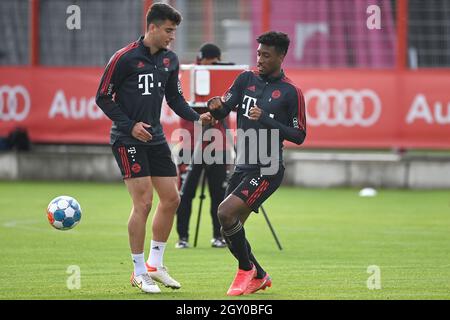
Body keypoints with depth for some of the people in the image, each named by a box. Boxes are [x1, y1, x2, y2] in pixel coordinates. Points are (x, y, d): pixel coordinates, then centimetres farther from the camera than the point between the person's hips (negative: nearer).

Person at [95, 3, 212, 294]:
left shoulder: (170, 60, 6)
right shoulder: (125, 58, -13)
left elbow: (175, 98, 15)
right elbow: (103, 98, -9)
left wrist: (197, 117, -3)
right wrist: (130, 125, -17)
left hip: (155, 138, 7)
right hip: (128, 140, -7)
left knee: (171, 199, 6)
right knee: (143, 202, -11)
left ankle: (155, 264, 21)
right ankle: (140, 273, -1)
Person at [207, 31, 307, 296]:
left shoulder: (291, 92, -6)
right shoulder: (247, 79, 9)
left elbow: (299, 136, -6)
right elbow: (222, 111, 1)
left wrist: (265, 120, -17)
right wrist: (216, 106, -23)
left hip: (268, 170, -6)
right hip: (243, 167, 6)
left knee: (226, 212, -21)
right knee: (232, 228, 6)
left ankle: (246, 269, -2)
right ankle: (259, 277, 26)